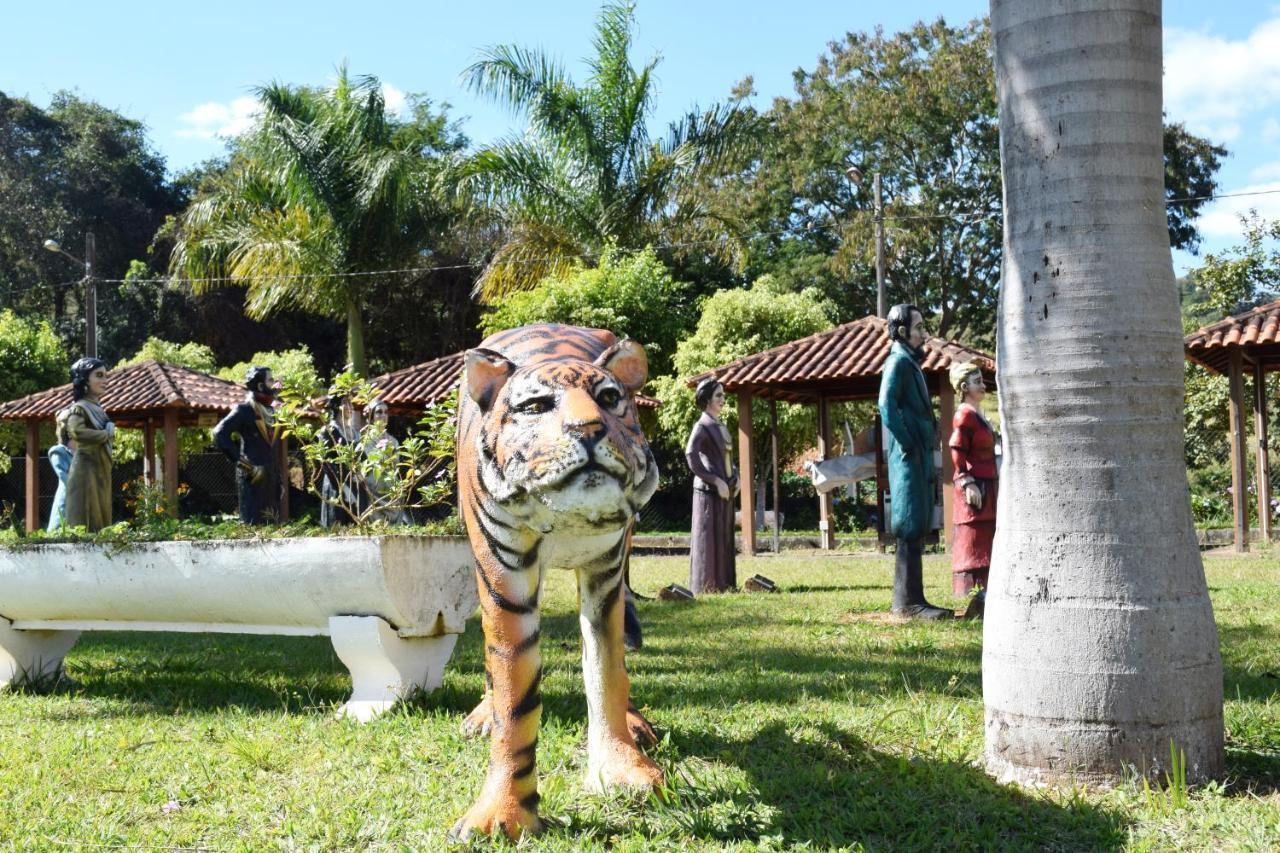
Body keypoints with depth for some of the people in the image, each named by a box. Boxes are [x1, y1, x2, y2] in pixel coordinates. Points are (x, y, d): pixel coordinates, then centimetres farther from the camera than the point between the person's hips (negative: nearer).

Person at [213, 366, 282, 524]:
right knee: (253, 522, -7)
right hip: (252, 475, -7)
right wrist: (241, 460, -16)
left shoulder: (272, 411, 15)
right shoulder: (244, 410, -6)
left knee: (271, 521, 9)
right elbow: (220, 434, -15)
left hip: (272, 475, 7)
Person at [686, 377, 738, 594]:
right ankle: (707, 586, 1)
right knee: (709, 538, -4)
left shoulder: (719, 426, 16)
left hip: (725, 490, 9)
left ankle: (723, 584, 20)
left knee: (724, 539, 12)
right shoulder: (703, 426, -11)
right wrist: (716, 481, -23)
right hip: (709, 491, -9)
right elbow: (691, 454, -25)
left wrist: (735, 477, 8)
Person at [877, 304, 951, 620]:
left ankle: (906, 600, 15)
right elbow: (887, 406, -22)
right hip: (909, 457, -10)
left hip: (919, 456, 10)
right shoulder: (898, 361, -9)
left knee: (916, 528, 11)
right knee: (912, 527, -10)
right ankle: (909, 602, -9)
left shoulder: (910, 363, 22)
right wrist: (908, 445, -19)